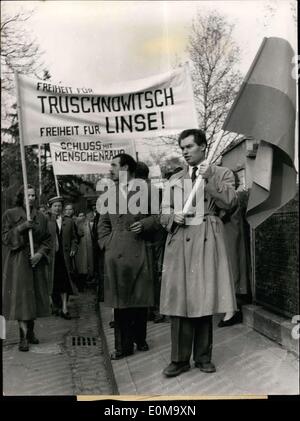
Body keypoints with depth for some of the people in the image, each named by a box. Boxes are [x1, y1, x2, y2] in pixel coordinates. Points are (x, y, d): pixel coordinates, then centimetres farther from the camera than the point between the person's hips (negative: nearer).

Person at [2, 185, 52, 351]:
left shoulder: (40, 217, 9)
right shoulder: (10, 215, 0)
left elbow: (47, 239, 10)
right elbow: (5, 238, -5)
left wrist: (40, 253, -7)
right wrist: (21, 227, -17)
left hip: (36, 260, 4)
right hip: (17, 261, -3)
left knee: (34, 296, 7)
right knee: (21, 297, -7)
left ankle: (31, 331, 21)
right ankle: (23, 336, -4)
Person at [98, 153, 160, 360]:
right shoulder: (110, 193, 15)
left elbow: (159, 215, 5)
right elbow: (103, 222, 19)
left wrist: (145, 224, -11)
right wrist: (106, 242, 5)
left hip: (140, 250, -2)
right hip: (116, 252, 2)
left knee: (141, 298, 5)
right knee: (120, 300, 4)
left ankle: (140, 339, 23)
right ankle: (123, 345, 12)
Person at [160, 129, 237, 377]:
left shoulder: (222, 173, 10)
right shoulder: (175, 179, 17)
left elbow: (230, 201, -6)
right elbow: (163, 214, 15)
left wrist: (209, 178, -8)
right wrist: (173, 217, -6)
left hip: (207, 242, -2)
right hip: (180, 243, 2)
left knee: (204, 299, 1)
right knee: (179, 301, -1)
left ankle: (203, 357, 16)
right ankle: (180, 359, 8)